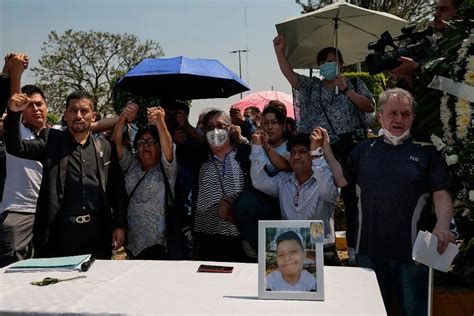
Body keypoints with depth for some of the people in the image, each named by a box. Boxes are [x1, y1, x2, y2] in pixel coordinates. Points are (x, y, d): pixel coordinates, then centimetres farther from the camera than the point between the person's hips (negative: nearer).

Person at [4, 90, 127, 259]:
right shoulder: (51, 140, 5)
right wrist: (14, 113, -22)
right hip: (60, 230, -1)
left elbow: (117, 188, 9)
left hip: (97, 231, 2)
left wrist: (120, 225, 4)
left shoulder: (104, 147, 9)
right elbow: (16, 148, -8)